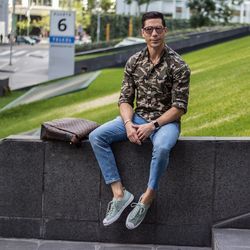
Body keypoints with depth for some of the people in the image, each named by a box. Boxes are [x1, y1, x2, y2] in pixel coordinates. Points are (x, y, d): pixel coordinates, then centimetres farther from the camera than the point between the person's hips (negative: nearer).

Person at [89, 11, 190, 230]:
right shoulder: (134, 62, 3)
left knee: (162, 147, -40)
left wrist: (152, 126, -21)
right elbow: (125, 99, 4)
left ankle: (147, 199, -20)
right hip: (138, 117, 5)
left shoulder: (177, 65, -11)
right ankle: (119, 194, -17)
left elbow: (179, 107, -12)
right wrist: (129, 124, -16)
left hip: (166, 121, -5)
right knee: (96, 137, -15)